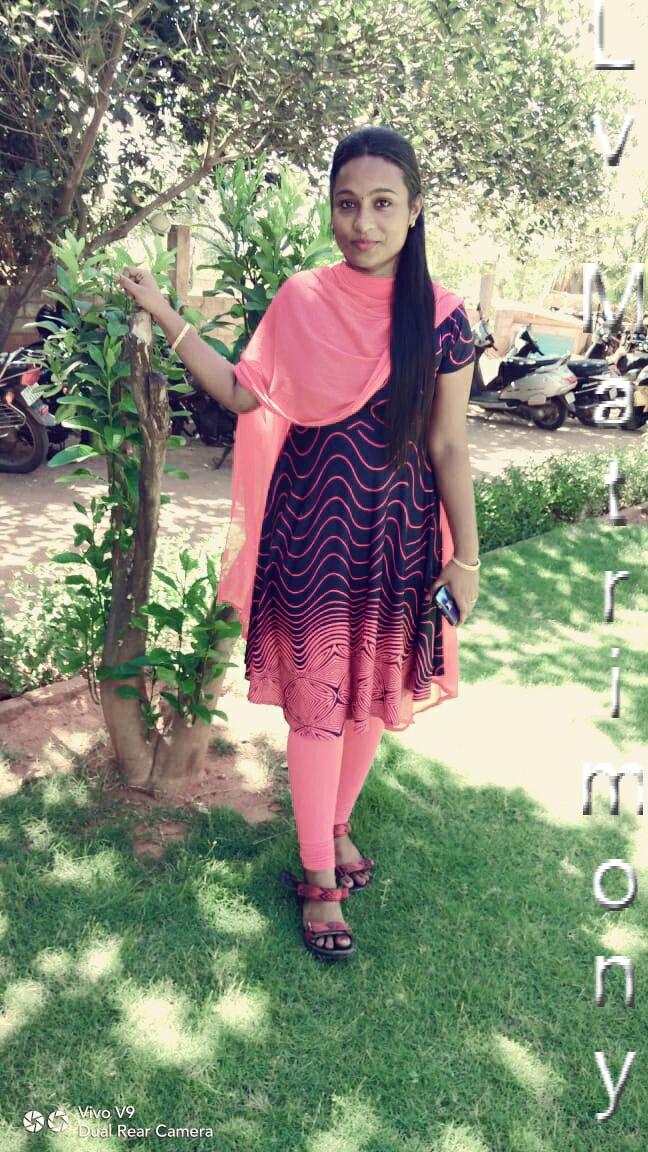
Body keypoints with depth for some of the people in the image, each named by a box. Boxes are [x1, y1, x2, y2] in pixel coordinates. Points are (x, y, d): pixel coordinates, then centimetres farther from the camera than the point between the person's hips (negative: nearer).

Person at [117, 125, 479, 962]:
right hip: (312, 527, -1)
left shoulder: (440, 317, -4)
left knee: (372, 695, 14)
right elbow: (241, 392, 1)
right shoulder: (300, 301, -2)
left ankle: (337, 824, 41)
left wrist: (467, 556, -2)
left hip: (398, 530, 1)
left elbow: (448, 445, -2)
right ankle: (318, 876, 21)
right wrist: (163, 314, -3)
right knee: (316, 701, 4)